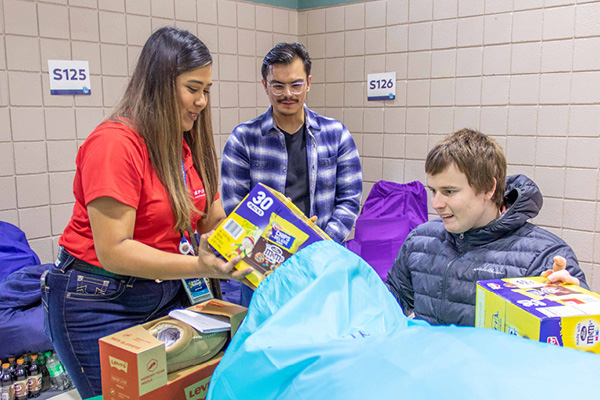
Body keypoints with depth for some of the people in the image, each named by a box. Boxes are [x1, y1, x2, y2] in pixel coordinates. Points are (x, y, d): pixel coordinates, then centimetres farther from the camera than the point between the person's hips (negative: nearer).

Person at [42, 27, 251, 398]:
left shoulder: (191, 145, 4)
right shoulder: (114, 144, -21)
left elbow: (214, 221, 1)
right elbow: (113, 250, -24)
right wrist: (199, 266, -32)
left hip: (165, 293, 7)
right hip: (99, 302, -6)